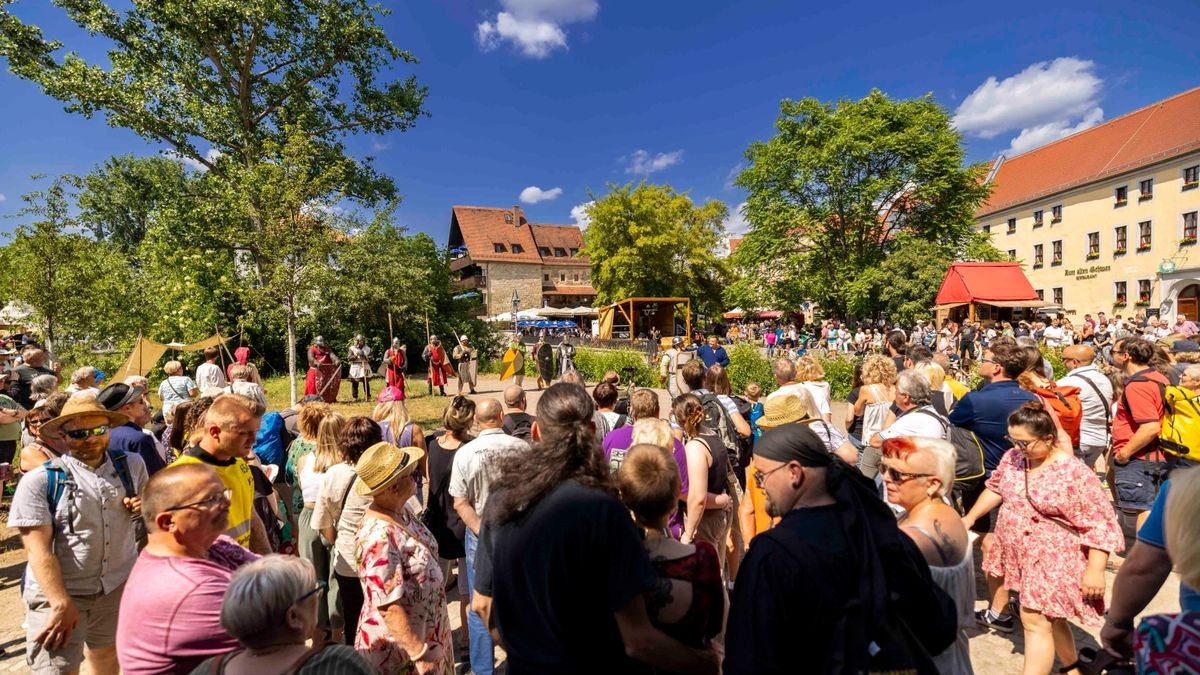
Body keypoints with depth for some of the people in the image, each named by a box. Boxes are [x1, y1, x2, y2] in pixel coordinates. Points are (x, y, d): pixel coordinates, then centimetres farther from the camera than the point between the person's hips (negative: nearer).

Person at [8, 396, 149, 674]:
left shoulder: (132, 465, -1)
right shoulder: (39, 481, -14)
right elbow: (38, 549, -15)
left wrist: (146, 504, -8)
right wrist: (61, 604, -19)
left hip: (121, 585, 4)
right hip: (57, 590, -4)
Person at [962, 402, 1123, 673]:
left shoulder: (1076, 474, -20)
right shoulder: (1013, 457, -3)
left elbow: (1101, 525, -17)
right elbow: (995, 488, 13)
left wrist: (1095, 570, -19)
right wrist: (970, 517, 14)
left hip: (1053, 560, -6)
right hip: (1018, 554, 6)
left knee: (1036, 621, -6)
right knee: (1049, 617, 23)